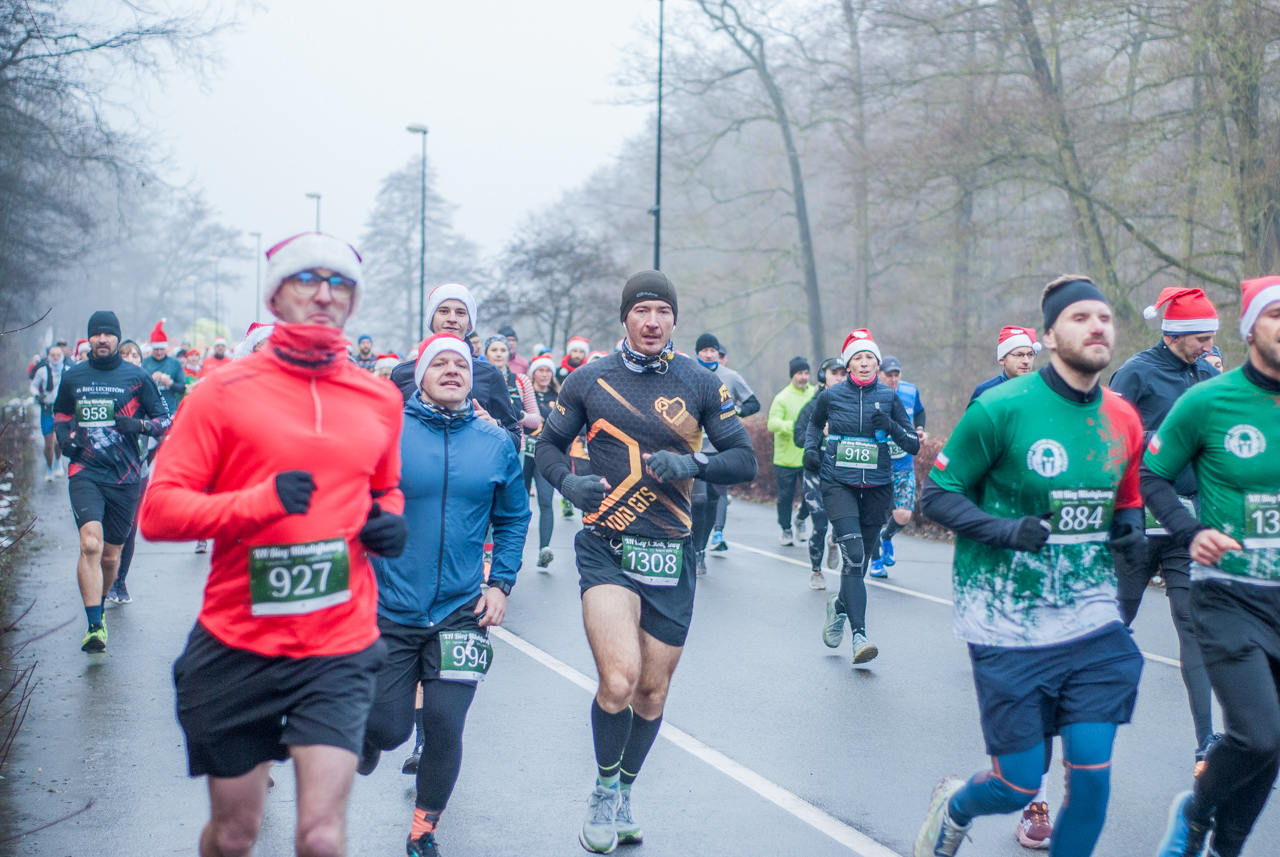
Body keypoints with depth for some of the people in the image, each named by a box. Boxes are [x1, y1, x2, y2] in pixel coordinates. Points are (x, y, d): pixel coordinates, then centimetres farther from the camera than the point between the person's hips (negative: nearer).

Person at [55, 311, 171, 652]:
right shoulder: (72, 377, 8)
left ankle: (99, 608, 38)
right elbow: (61, 412, 25)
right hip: (85, 472, 0)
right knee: (90, 544, -22)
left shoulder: (137, 377, 2)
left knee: (111, 555, 10)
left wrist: (139, 424, -14)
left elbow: (164, 419, 6)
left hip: (125, 476, 0)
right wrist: (64, 436, 5)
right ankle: (95, 627, -22)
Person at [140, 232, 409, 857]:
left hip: (339, 648, 1)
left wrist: (390, 522, 3)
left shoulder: (380, 400, 8)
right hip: (237, 645, -1)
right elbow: (158, 510, -7)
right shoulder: (224, 391, -2)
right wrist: (262, 500, -21)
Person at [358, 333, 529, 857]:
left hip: (460, 612, 1)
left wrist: (500, 583, 4)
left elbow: (513, 519, 13)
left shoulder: (494, 444, 3)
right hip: (389, 611, -1)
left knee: (444, 727, -4)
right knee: (388, 729, 1)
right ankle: (368, 732, 41)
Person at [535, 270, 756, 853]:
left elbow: (744, 460, 4)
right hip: (606, 549, -2)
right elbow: (548, 447, 12)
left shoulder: (701, 384, 4)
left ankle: (623, 798, 35)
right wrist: (568, 482, -9)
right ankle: (604, 793, 5)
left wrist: (691, 464, -15)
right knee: (619, 680, -21)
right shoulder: (589, 381, 3)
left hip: (671, 555, 2)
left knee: (652, 693, 11)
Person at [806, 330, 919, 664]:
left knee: (862, 559, 10)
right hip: (838, 483, -2)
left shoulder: (889, 398, 2)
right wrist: (811, 448, 4)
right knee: (853, 553, -19)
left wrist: (892, 428, -15)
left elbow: (914, 445, 2)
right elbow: (814, 424, 22)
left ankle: (839, 606, 41)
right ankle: (859, 635, -20)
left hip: (877, 487, 2)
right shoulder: (831, 396, 1)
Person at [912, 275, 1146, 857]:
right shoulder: (1000, 410, -13)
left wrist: (1130, 529, -2)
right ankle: (954, 806, 38)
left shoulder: (1123, 420, 5)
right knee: (1019, 784, 2)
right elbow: (938, 493, -6)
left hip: (1091, 623, 5)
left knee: (1092, 773, -1)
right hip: (1009, 628, -4)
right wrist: (1004, 530, -22)